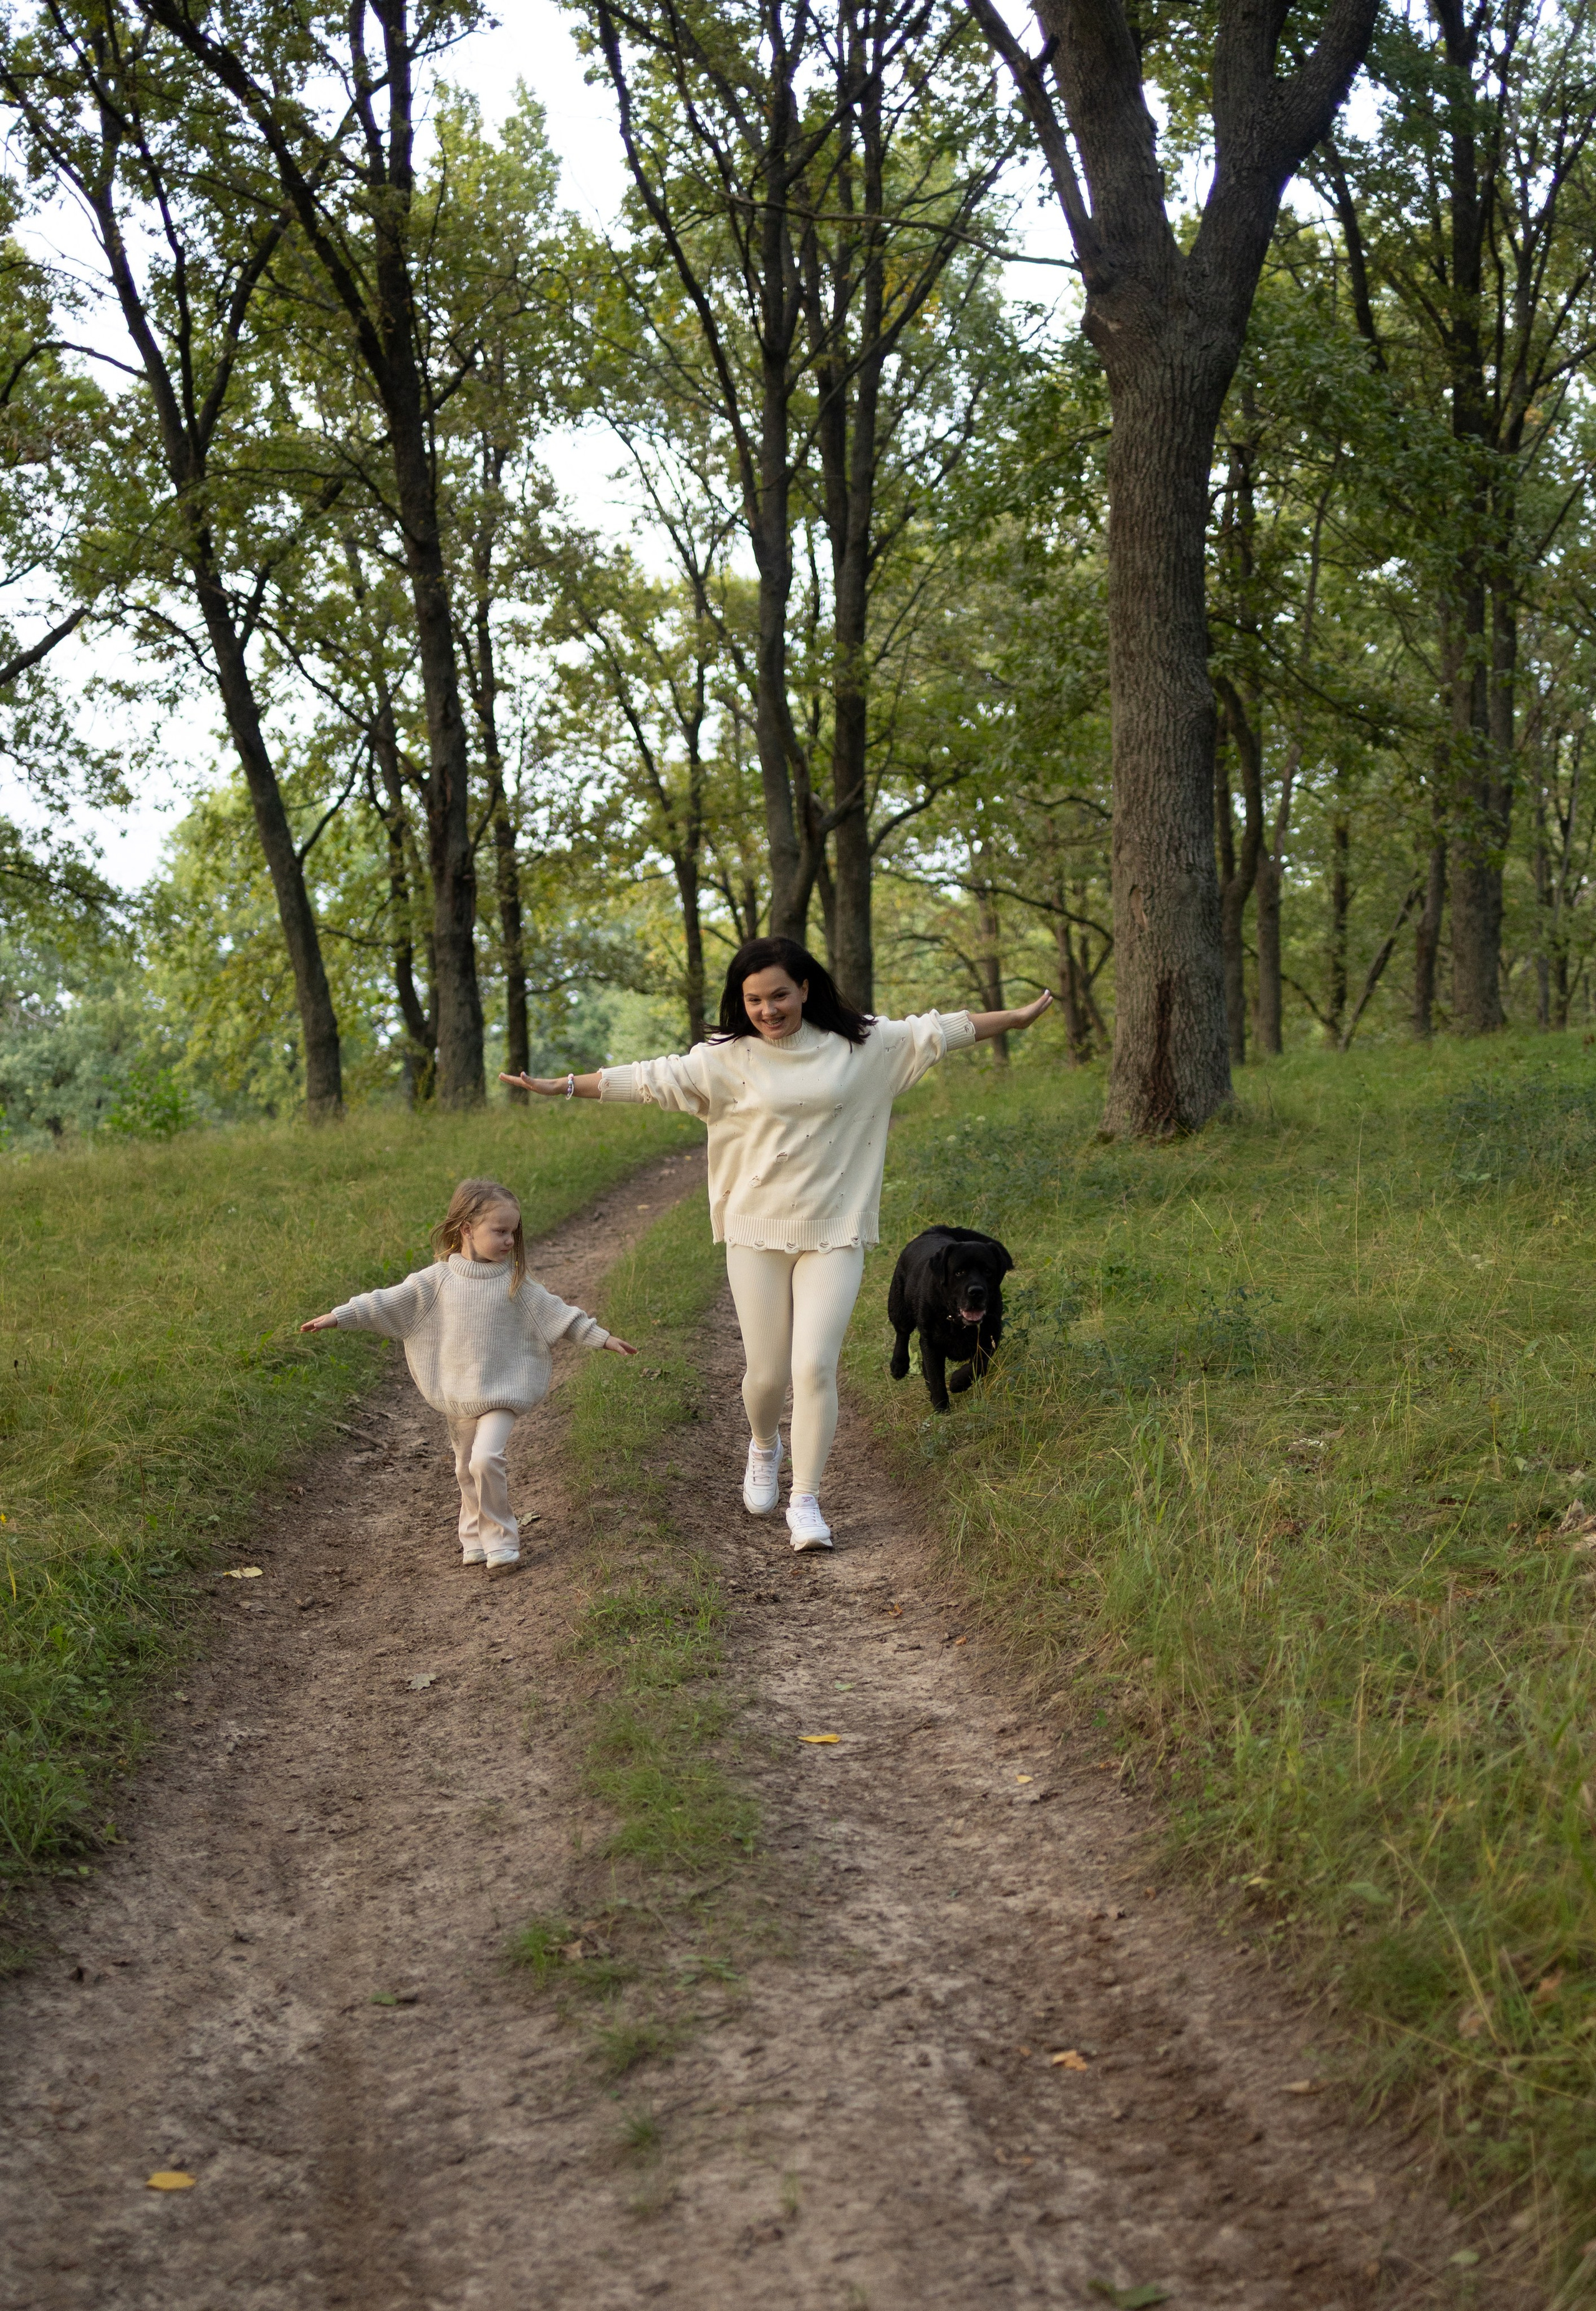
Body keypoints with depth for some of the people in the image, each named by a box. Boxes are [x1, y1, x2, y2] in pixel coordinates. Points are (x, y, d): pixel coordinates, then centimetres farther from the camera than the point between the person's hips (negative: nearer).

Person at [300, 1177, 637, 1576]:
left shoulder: (515, 1282, -3)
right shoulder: (437, 1280, -4)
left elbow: (555, 1314, 2)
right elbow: (387, 1304, -2)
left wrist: (602, 1337, 1)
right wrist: (338, 1317, -5)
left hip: (502, 1392, -2)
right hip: (458, 1395, 2)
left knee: (486, 1459, -19)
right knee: (467, 1470, 13)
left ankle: (500, 1543, -6)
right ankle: (476, 1540, 30)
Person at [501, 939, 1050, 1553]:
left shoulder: (863, 1044, 2)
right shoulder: (727, 1058, 0)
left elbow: (938, 1031, 10)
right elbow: (650, 1078, -2)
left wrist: (1017, 1017, 15)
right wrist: (562, 1085, -6)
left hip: (834, 1232, 0)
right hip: (758, 1232, 0)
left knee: (815, 1367, -10)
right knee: (767, 1371, 5)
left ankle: (805, 1503, 2)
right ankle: (764, 1447, 39)